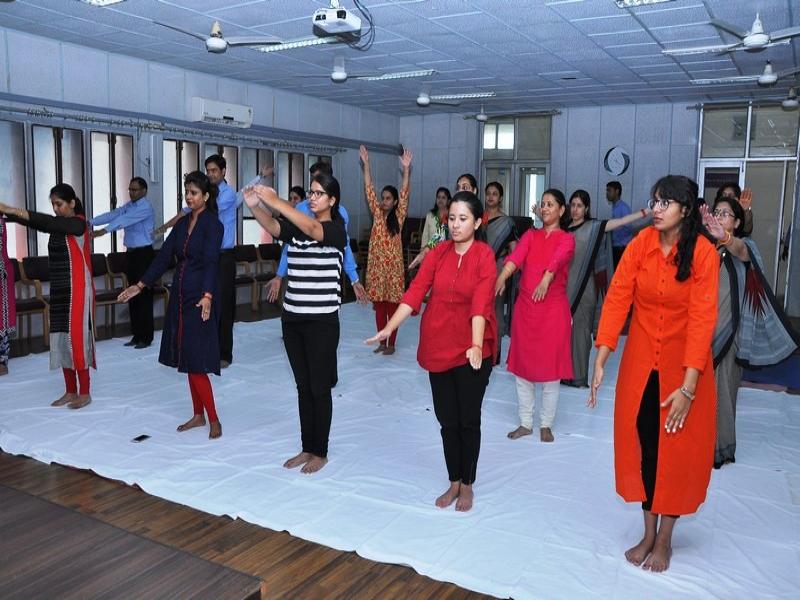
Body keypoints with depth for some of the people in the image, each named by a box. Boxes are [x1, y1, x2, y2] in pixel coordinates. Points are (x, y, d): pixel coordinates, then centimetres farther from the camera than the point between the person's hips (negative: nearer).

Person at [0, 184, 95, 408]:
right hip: (59, 291, 8)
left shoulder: (79, 223, -10)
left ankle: (84, 393, 6)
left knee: (77, 338, -3)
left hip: (77, 291, -8)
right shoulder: (58, 226, 12)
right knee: (61, 340, 9)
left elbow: (48, 222, -24)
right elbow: (36, 223, -3)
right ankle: (71, 391, 18)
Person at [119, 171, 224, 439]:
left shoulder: (213, 224, -10)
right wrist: (139, 286, 9)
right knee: (186, 359, 10)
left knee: (195, 360, -9)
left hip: (200, 298, -7)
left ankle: (213, 420, 2)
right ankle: (198, 415, 21)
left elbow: (211, 262, -22)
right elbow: (164, 256, 13)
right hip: (180, 296, 8)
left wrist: (207, 296, -35)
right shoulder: (182, 224, 12)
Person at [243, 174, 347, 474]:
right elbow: (272, 227, -11)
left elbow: (313, 229, -28)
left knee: (319, 388, 4)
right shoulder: (296, 227, 9)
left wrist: (275, 201, -34)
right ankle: (307, 448, 26)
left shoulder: (337, 230, -7)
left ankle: (321, 452, 19)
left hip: (322, 321, -6)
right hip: (292, 318, 6)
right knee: (303, 387, 14)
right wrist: (254, 206, -31)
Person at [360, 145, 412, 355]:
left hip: (393, 265, -4)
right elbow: (369, 190, 3)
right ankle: (381, 343, 19)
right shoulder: (377, 214, 7)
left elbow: (404, 193, -10)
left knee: (392, 306, 2)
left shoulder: (399, 216, -1)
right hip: (376, 264, 4)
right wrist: (366, 164, -2)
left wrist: (406, 168, -19)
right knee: (379, 306, 9)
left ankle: (391, 344, 11)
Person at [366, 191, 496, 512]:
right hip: (438, 347, 4)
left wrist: (476, 345, -34)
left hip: (472, 350, -3)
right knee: (447, 420, 12)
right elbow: (415, 291, -6)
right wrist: (389, 328, -15)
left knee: (468, 420, 7)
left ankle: (467, 484, 26)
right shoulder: (439, 252, 2)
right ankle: (454, 482, 29)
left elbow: (481, 303, -22)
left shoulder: (484, 255, -10)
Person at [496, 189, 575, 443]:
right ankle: (525, 423, 23)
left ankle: (546, 425, 19)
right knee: (522, 367, 9)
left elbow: (557, 260, -23)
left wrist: (546, 280, -44)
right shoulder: (530, 235, 9)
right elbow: (516, 256, -11)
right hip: (524, 307, 4)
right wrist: (502, 277, -31)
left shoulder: (567, 239, 0)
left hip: (553, 309, -3)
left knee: (549, 369, 3)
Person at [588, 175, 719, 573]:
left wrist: (688, 387, -25)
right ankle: (648, 533, 28)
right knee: (641, 443, 9)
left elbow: (701, 319, -20)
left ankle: (665, 540, 27)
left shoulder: (703, 253, -16)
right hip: (640, 360, 3)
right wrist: (600, 362, -16)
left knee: (677, 449, 8)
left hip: (684, 363, -2)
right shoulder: (640, 244, -8)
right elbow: (616, 299, -11)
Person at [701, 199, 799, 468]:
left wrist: (725, 237, -55)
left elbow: (740, 250, -34)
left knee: (721, 385, 0)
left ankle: (720, 446, 12)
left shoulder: (743, 246, -7)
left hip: (727, 329, -4)